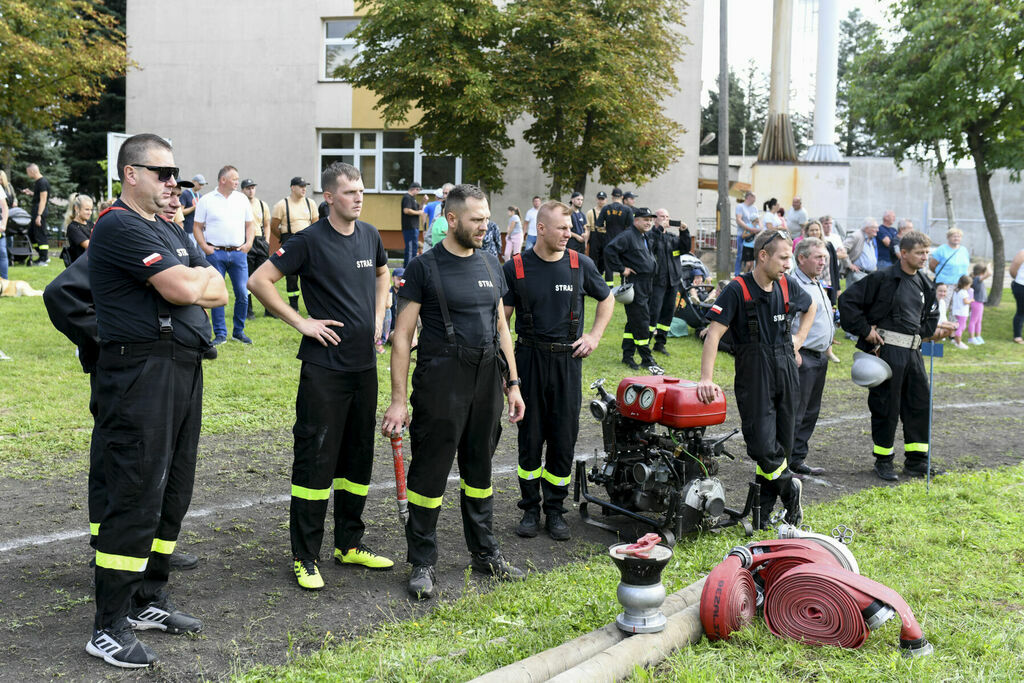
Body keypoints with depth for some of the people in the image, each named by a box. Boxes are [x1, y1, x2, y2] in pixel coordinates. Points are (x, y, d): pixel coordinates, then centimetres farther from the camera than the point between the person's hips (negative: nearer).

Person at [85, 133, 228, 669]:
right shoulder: (120, 227, -10)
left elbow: (219, 293, 14)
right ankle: (110, 628, 1)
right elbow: (183, 290, -20)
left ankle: (148, 602, 27)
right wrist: (199, 277, 2)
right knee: (134, 498, -7)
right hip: (142, 373, -9)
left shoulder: (170, 232, 20)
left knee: (172, 493, 15)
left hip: (184, 370, 10)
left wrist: (189, 282, -5)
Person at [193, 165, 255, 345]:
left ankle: (238, 331, 14)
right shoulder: (206, 200, 3)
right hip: (215, 253, -2)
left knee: (242, 294, 0)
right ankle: (220, 334, 8)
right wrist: (204, 247, -8)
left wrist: (249, 243, 1)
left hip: (238, 253, 2)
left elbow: (250, 224, 16)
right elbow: (197, 227, 4)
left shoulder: (242, 199, 11)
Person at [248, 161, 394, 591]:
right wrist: (300, 322, -13)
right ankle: (305, 558, 7)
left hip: (364, 363, 6)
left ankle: (350, 544, 26)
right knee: (315, 459, -3)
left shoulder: (370, 235, 8)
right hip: (324, 366, -6)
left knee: (358, 458, 13)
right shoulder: (310, 240, -10)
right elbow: (259, 281, -11)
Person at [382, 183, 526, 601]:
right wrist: (398, 400, -13)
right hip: (441, 381, -6)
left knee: (479, 469, 16)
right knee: (430, 472, 1)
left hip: (487, 378, 6)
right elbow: (402, 337, -8)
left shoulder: (490, 265, 12)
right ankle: (422, 563, 13)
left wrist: (513, 383, 13)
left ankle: (484, 553, 28)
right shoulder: (425, 268, -6)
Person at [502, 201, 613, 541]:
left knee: (564, 438, 4)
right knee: (530, 437, 5)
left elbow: (606, 299, 18)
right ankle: (530, 509, 18)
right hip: (529, 358, -1)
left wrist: (594, 335, 6)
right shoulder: (515, 268, -1)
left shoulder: (581, 264, 2)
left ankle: (555, 510, 17)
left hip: (568, 360, 1)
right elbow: (502, 318, 2)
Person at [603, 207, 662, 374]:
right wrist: (621, 268, -19)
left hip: (646, 286, 9)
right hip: (634, 286, -9)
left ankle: (627, 356, 21)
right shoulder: (627, 236, -13)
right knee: (641, 323, -6)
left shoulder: (646, 238, 17)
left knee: (634, 323, 13)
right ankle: (647, 360, 0)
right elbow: (609, 250, -23)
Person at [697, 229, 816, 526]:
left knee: (782, 443, 8)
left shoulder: (788, 285, 6)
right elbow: (713, 333, -16)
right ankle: (789, 487, 13)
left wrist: (799, 338, 14)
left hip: (786, 371, 5)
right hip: (753, 376, -5)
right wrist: (706, 379, -24)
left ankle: (764, 510, 19)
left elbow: (811, 307, 29)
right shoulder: (738, 289, -11)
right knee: (762, 445, -13)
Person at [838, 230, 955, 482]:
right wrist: (865, 330, -11)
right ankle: (883, 461, 14)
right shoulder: (884, 278, -9)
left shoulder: (924, 284, 13)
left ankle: (916, 461, 19)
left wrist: (933, 329, 2)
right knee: (886, 406, 0)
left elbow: (930, 317, 25)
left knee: (920, 402, 8)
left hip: (913, 351, 7)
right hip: (887, 350, -7)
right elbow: (848, 301, -10)